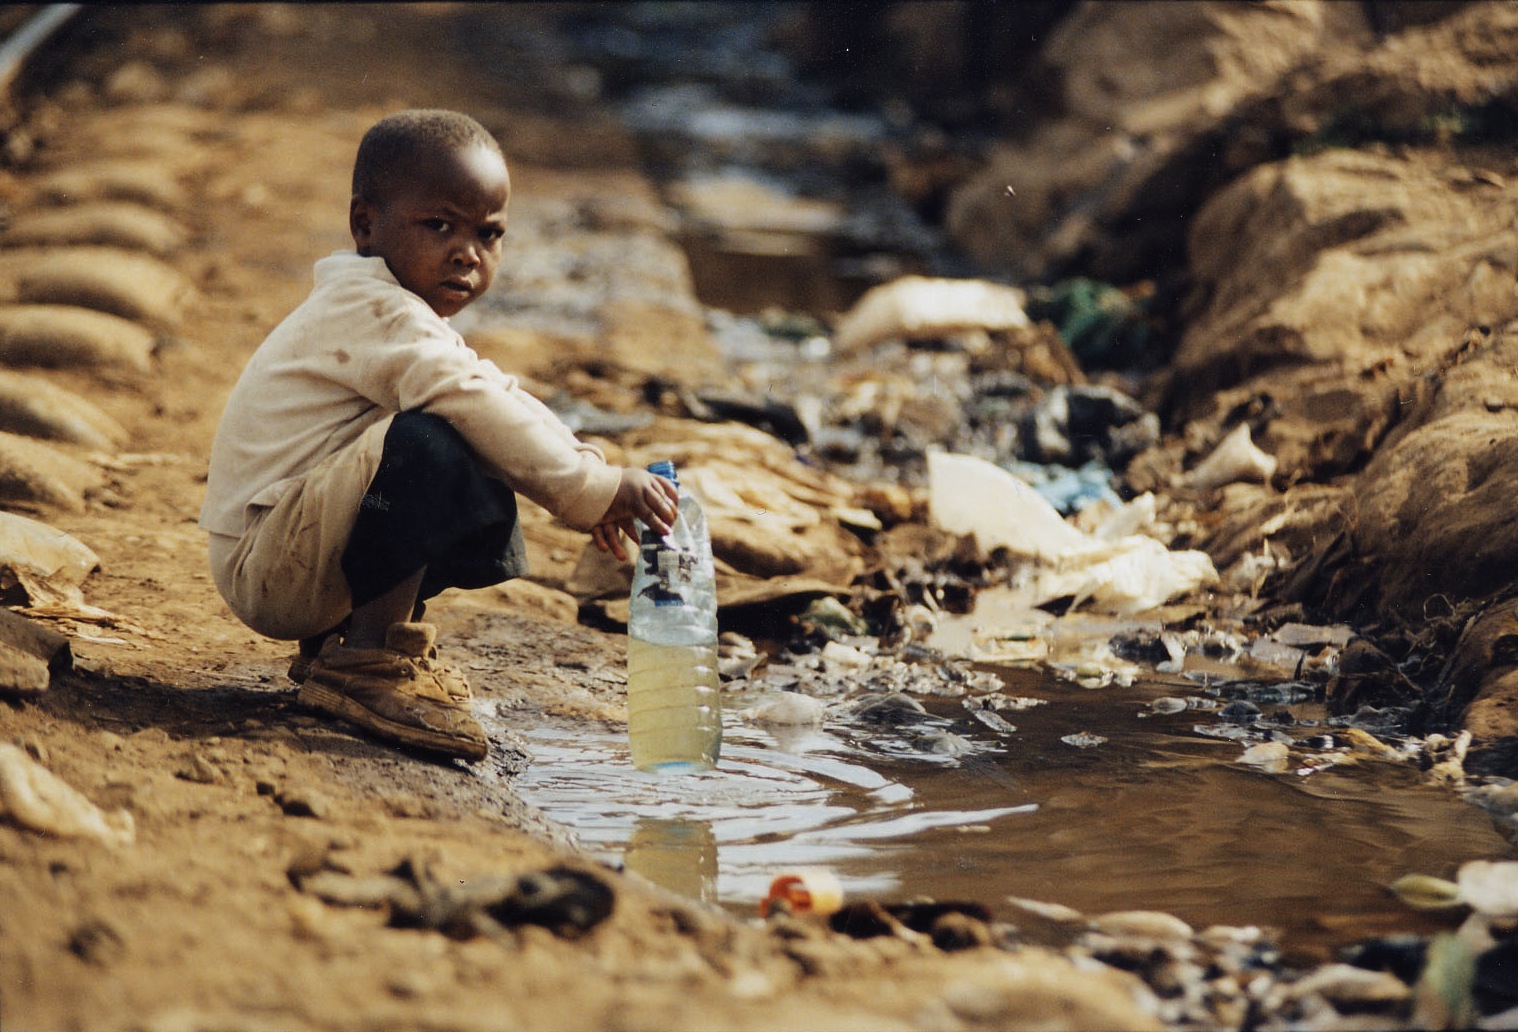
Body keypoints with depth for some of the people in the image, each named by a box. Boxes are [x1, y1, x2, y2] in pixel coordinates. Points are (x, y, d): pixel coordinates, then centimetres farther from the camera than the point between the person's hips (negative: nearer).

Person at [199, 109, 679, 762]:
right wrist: (593, 488, -27)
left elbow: (502, 401, 14)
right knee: (428, 443, -29)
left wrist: (584, 478, -2)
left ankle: (340, 637, 17)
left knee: (490, 522, 10)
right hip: (264, 569, -10)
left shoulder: (406, 321, 17)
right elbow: (472, 403, -28)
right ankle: (368, 662, -21)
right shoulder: (370, 312, -17)